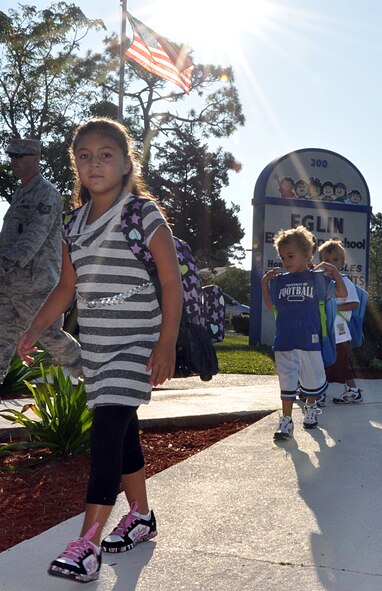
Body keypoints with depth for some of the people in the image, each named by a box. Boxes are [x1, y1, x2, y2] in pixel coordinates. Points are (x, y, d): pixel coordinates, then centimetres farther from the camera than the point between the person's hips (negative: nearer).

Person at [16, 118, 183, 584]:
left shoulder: (144, 214, -7)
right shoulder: (75, 224, 11)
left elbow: (172, 283, -9)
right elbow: (67, 286, 16)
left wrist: (166, 345, -13)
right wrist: (35, 329, 6)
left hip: (136, 344, -6)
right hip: (95, 345, 6)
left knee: (108, 428, -13)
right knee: (121, 429, 14)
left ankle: (88, 542, -10)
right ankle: (140, 516, 30)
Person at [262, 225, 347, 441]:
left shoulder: (317, 277, 1)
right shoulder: (279, 280, 7)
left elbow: (342, 293, 6)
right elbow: (270, 305, 19)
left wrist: (334, 271, -3)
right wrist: (265, 282, 9)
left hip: (310, 340, 0)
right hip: (284, 342, 1)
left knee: (312, 379, 14)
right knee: (287, 381, 0)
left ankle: (311, 408, 39)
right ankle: (286, 420, 6)